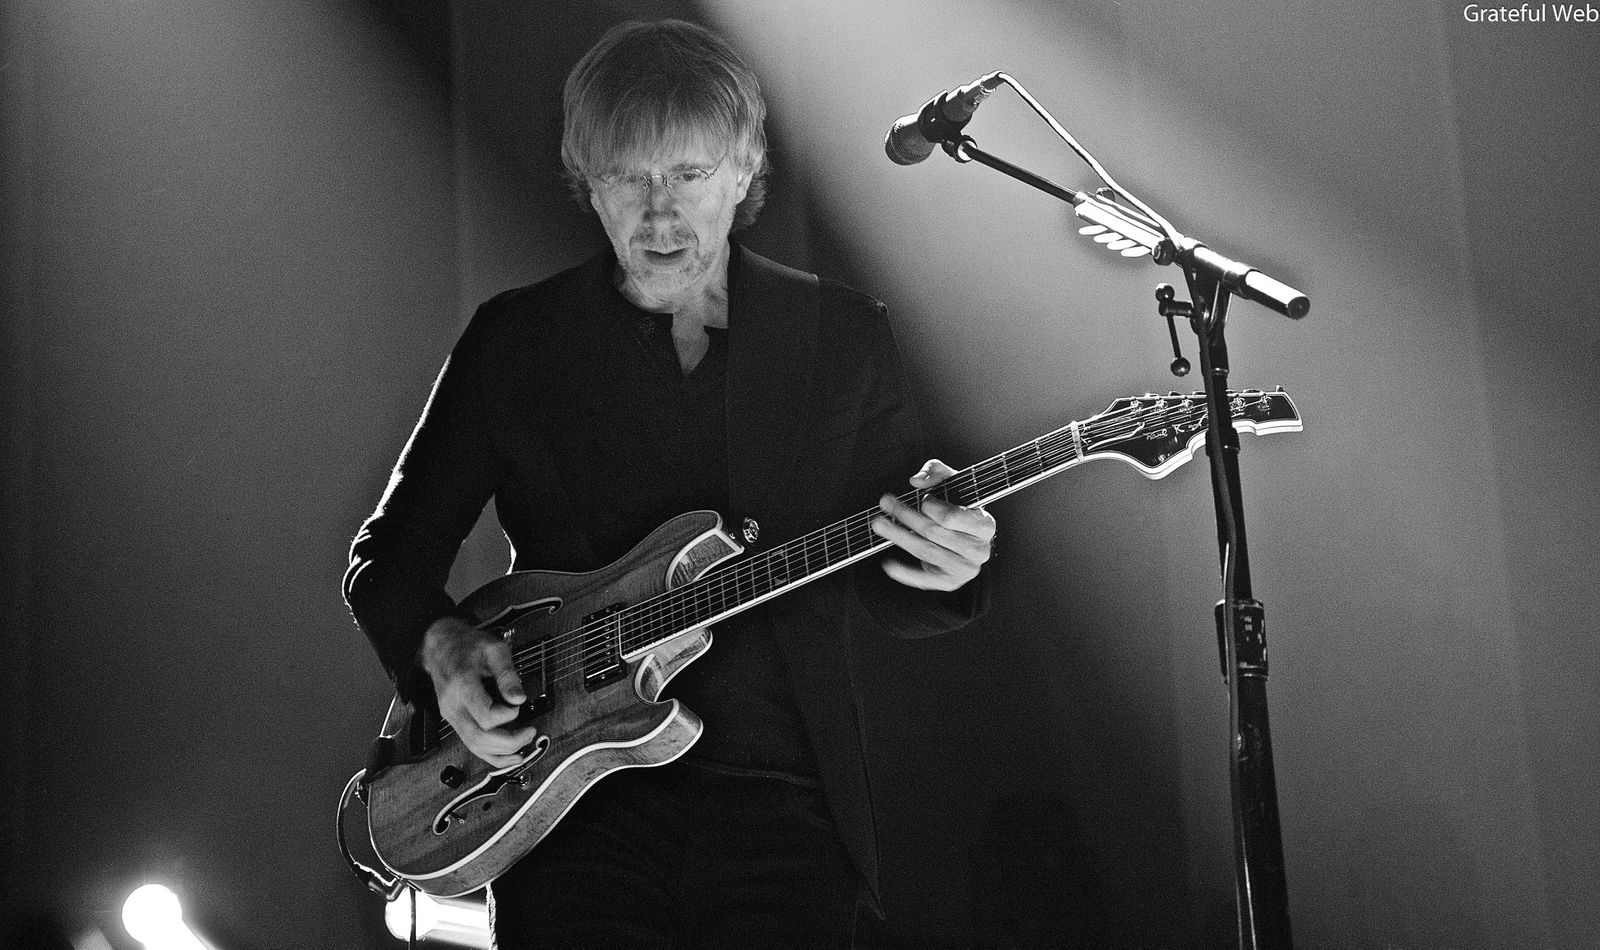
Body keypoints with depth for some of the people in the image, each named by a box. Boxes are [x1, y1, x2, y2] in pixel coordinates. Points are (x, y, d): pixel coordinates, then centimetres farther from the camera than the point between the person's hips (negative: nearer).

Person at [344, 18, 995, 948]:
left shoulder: (844, 332, 7)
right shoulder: (515, 339, 6)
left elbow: (882, 594, 10)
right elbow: (389, 555, 11)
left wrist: (939, 568, -12)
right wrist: (442, 647, -8)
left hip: (784, 803, 1)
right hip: (579, 795, -1)